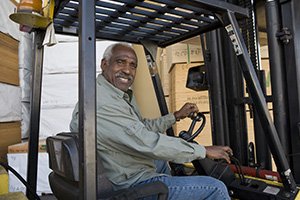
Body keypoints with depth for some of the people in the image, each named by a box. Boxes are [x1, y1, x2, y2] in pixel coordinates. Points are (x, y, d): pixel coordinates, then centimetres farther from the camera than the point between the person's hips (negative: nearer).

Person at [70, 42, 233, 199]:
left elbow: (143, 127, 15)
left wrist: (176, 116, 11)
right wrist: (204, 151, -21)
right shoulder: (101, 104, -28)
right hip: (130, 186, -10)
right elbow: (149, 144, -30)